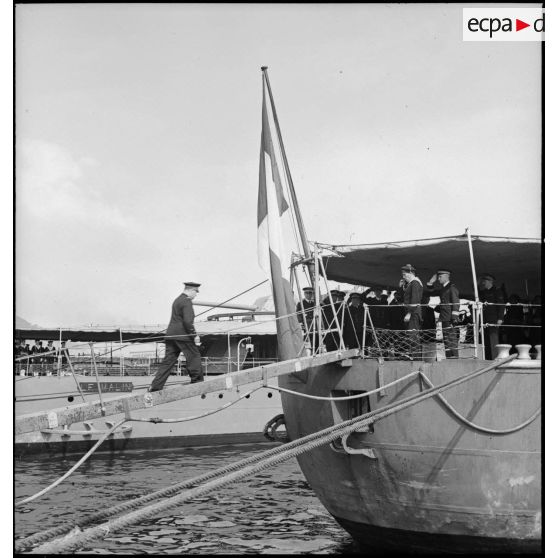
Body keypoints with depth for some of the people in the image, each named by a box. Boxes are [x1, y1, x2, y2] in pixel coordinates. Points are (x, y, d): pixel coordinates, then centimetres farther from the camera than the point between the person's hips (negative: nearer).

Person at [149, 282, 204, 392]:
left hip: (171, 334, 9)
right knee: (194, 356, 4)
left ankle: (156, 386, 0)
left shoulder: (177, 300, 20)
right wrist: (194, 335, -12)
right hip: (182, 334, -9)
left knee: (168, 361, 5)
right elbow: (188, 321, -18)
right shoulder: (187, 301, -10)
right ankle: (197, 381, 11)